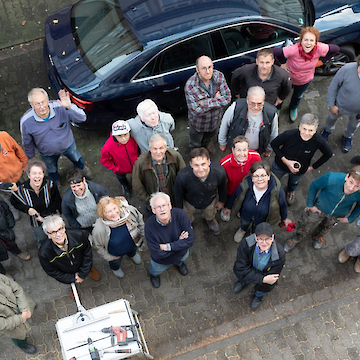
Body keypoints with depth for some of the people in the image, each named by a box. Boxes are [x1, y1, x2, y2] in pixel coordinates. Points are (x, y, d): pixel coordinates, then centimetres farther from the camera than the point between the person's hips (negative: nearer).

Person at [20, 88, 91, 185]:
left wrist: (70, 107, -54)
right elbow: (27, 143, -14)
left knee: (77, 159, 33)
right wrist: (31, 157, 2)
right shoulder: (26, 121, -33)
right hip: (48, 154, 0)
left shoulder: (60, 108, -36)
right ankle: (56, 182, 67)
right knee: (52, 170, 30)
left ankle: (82, 168, 71)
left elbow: (82, 118, -36)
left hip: (68, 145, 1)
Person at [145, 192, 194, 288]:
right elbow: (157, 254, -33)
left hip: (181, 254, 1)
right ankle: (154, 274, 67)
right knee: (155, 271, 29)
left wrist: (168, 247, -35)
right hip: (161, 260, -1)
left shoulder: (180, 215, -35)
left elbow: (190, 241, -31)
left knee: (183, 258, 34)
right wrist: (179, 242, -29)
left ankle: (178, 263, 72)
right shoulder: (149, 225, -38)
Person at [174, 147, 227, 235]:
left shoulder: (219, 172, -37)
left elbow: (222, 187, -10)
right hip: (189, 202, -1)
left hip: (210, 200, 2)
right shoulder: (182, 176, -42)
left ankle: (210, 219, 72)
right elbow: (178, 195, -18)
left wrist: (221, 201, 8)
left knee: (210, 215, 35)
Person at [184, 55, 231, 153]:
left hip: (216, 118, 4)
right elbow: (196, 111, -36)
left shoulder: (219, 76, -24)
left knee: (211, 134, 37)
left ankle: (207, 141, 73)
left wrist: (206, 103, -34)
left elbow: (227, 98, -24)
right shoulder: (190, 86, -36)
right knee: (195, 143, 27)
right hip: (199, 123, -3)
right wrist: (217, 100, -32)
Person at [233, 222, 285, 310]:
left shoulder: (279, 254, -35)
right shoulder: (246, 243, -34)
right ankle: (243, 281, 14)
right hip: (250, 267, 1)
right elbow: (240, 269, -31)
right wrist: (263, 279, -40)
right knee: (237, 270, -26)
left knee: (267, 286, -29)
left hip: (265, 273, -1)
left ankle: (259, 295, 12)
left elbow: (273, 279, -24)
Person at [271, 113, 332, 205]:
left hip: (300, 170, 2)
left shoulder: (319, 141, -35)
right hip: (280, 166, -2)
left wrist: (312, 167, -10)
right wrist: (286, 161, -27)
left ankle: (291, 191, 72)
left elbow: (328, 154, -13)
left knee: (294, 182, 36)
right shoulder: (289, 134, -39)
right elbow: (274, 144, -21)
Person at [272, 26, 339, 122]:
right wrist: (282, 64, -25)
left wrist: (321, 61, -10)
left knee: (298, 96, 33)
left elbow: (336, 49, -13)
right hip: (289, 78, -3)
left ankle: (293, 108, 68)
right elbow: (274, 52, -38)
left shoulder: (320, 49, -31)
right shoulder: (293, 50, -42)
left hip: (305, 81, 3)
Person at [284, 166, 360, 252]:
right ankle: (296, 239, 57)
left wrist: (350, 219, -6)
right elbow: (314, 186, -22)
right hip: (319, 208, -2)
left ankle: (318, 235, 69)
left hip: (337, 215, 2)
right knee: (305, 224, 24)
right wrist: (310, 205, -15)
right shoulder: (331, 179, -44)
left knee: (327, 226, 34)